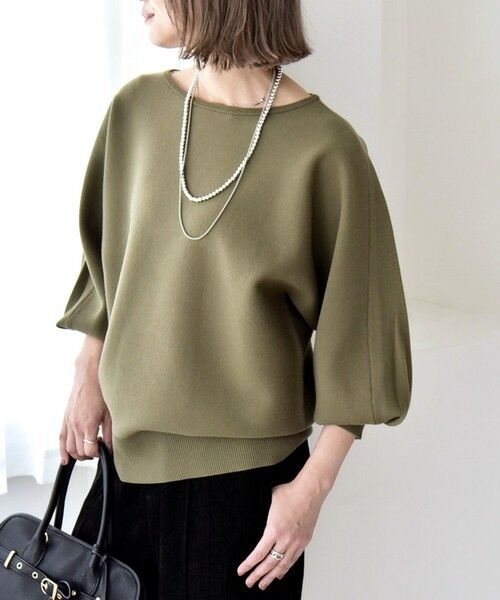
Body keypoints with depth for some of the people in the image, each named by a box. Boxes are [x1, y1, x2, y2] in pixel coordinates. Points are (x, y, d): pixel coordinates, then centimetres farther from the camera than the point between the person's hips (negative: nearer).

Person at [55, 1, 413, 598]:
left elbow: (355, 332, -9)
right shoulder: (136, 108, 0)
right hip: (129, 452, 5)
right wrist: (88, 374, 8)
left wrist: (312, 486, -9)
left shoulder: (325, 148, -15)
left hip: (248, 468, -4)